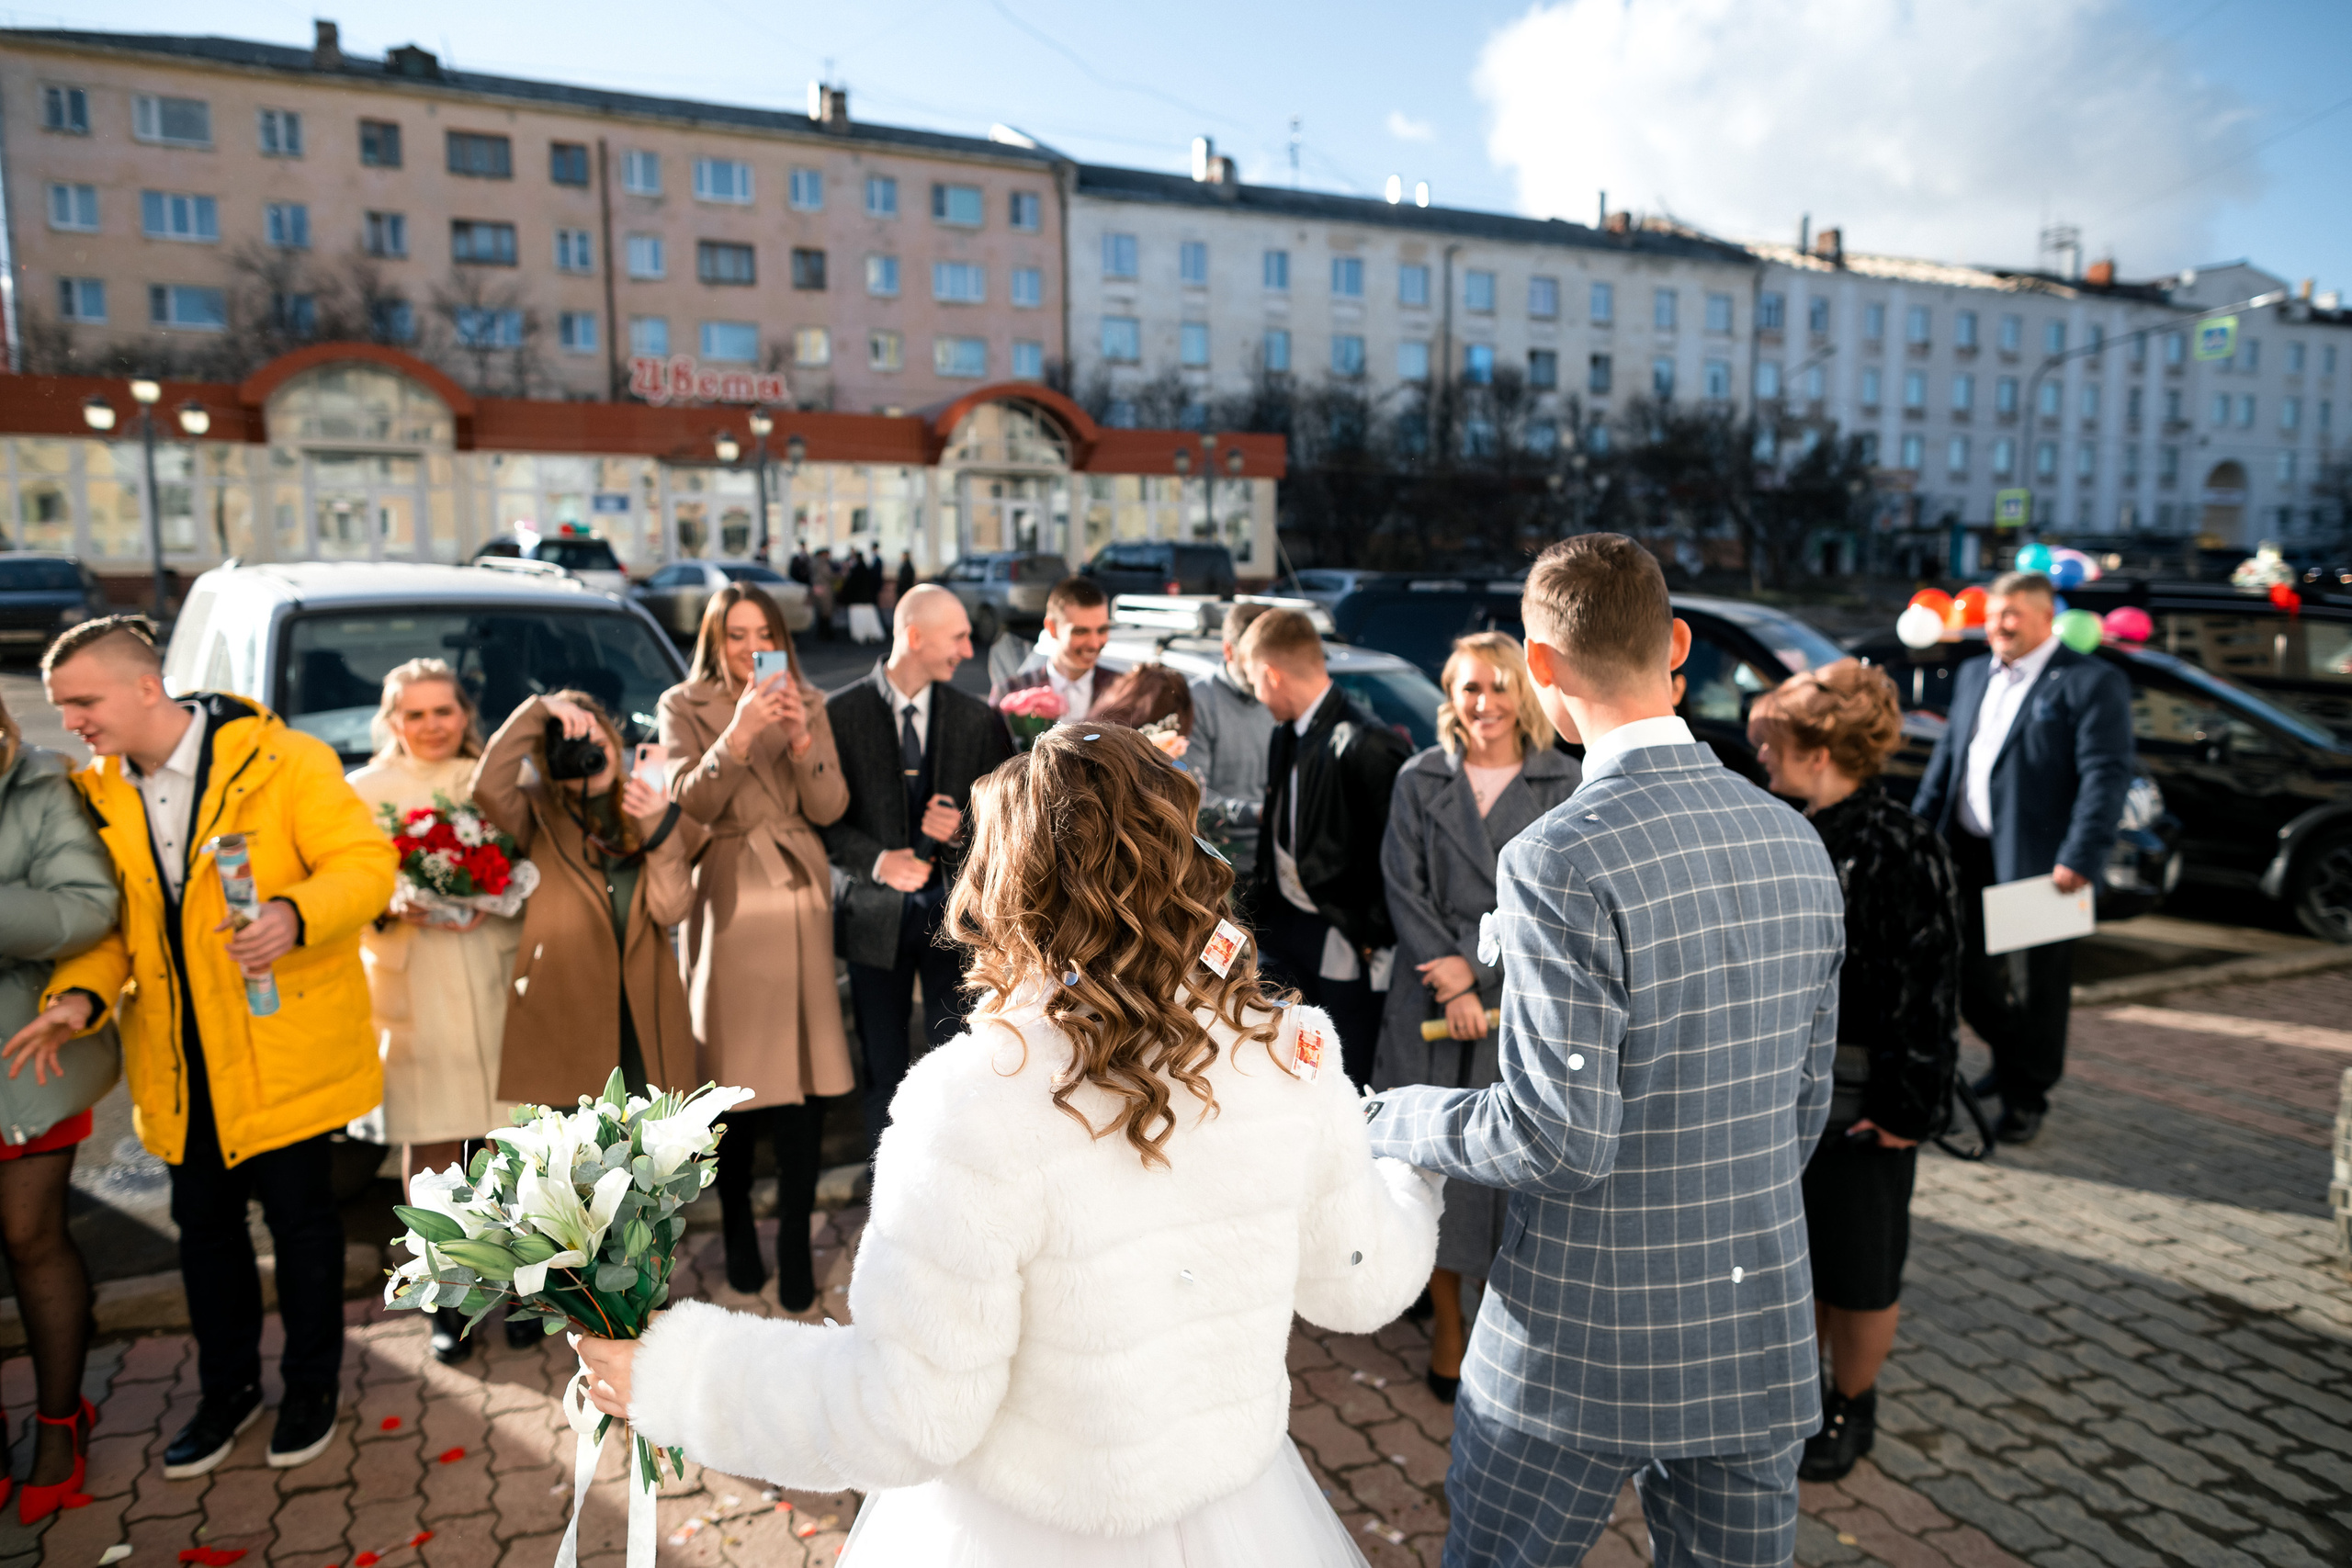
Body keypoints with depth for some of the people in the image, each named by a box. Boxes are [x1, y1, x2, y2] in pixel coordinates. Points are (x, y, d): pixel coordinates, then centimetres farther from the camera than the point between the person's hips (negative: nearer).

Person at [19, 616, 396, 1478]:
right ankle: (227, 1386, 37)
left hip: (283, 1045, -5)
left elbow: (366, 861, -16)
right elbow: (111, 918, 9)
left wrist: (297, 914, -35)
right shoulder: (98, 794, 4)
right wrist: (80, 992, -10)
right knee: (203, 1222, 17)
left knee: (300, 1217, 8)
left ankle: (311, 1383, 29)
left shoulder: (281, 761, -14)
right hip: (179, 1059, 5)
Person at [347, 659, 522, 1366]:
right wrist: (391, 911, -17)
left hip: (495, 981, 1)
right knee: (430, 1142, 2)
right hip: (411, 989, -1)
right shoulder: (364, 791, 8)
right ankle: (446, 1299, 14)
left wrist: (491, 903, -11)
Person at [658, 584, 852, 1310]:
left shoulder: (808, 705, 12)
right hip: (726, 905, -1)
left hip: (798, 903, 2)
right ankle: (738, 1232, 18)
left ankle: (794, 1243, 3)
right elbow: (688, 801, -8)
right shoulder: (685, 707, 6)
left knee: (807, 1078, -5)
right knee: (733, 1078, 1)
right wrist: (737, 736, -21)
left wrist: (801, 740, -13)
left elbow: (829, 807, 2)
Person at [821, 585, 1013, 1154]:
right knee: (884, 1071, 10)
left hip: (955, 910, 1)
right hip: (876, 914, -1)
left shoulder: (977, 718, 4)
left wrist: (963, 827, -13)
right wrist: (876, 860, -17)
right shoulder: (840, 713, -3)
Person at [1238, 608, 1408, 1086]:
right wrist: (1265, 912, 12)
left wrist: (1374, 939, -13)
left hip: (1342, 941, -8)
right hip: (1285, 924, 8)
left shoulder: (1366, 745, -21)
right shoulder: (1285, 736, 8)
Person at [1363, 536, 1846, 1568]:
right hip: (1764, 1333, 6)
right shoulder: (1797, 842, 0)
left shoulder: (1559, 862, -23)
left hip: (1588, 1343, -6)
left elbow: (1558, 1141, -22)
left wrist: (1398, 1118, -5)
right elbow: (1805, 1105, 9)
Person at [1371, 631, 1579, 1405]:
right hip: (1432, 1000, 1)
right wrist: (1451, 985, -9)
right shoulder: (1419, 782, 6)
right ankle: (1447, 1320, 21)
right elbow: (1404, 889, 1)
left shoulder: (1564, 783, 2)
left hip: (1526, 1000, -1)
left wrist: (1475, 968, -10)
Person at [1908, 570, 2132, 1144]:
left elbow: (2107, 775, -14)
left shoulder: (2092, 683, -8)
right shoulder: (1973, 676, 13)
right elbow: (1945, 757, 18)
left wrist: (2080, 857, -21)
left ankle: (2027, 1095, 23)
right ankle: (2011, 1060, 40)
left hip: (2037, 862, -6)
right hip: (1968, 855, 6)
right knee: (1970, 977, 15)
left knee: (2036, 986, 6)